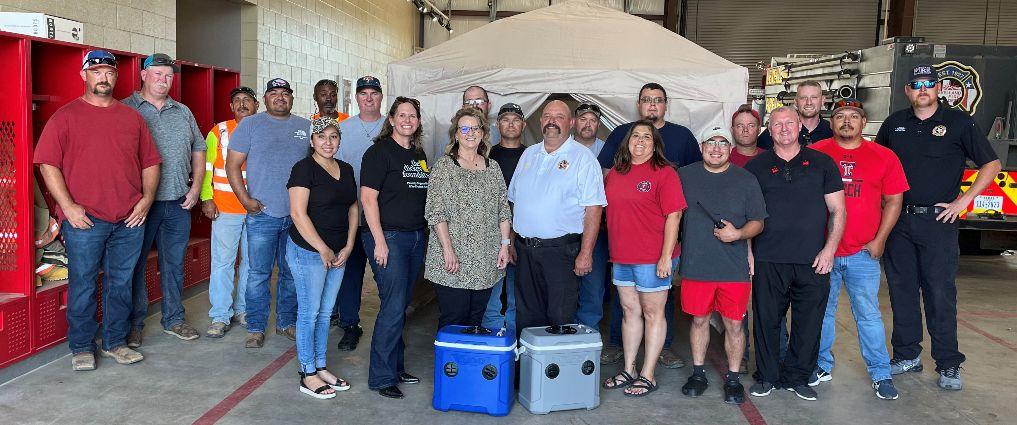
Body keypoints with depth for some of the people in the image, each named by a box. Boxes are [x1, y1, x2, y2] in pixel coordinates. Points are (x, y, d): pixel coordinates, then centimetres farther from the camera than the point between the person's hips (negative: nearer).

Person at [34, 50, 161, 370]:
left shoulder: (132, 117, 13)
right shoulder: (66, 116, 2)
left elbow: (150, 162, 14)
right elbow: (48, 164, -4)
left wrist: (146, 200, 1)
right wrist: (68, 206, -12)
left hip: (129, 220, 3)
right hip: (84, 220, -3)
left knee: (121, 283, 10)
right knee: (83, 285, 4)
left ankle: (115, 343, 23)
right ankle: (82, 348, 17)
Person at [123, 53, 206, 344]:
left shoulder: (183, 112, 14)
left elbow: (198, 149, 18)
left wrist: (196, 186, 7)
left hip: (179, 202, 5)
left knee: (174, 264, 13)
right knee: (135, 264, 5)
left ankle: (174, 319, 24)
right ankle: (134, 323, 16)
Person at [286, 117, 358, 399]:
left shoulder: (346, 170, 11)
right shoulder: (304, 169, -11)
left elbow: (353, 208, 15)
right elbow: (298, 213, -17)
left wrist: (348, 246, 3)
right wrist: (323, 249, -16)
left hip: (338, 253, 7)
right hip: (309, 251, -7)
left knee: (325, 312, 14)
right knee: (309, 312, 1)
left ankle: (321, 367, 25)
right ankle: (308, 376, 11)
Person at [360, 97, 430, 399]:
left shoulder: (418, 154, 14)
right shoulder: (380, 152, -8)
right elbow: (368, 198, -13)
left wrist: (423, 234, 14)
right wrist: (379, 242, -18)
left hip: (416, 237, 7)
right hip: (388, 237, -7)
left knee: (401, 306, 13)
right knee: (393, 308, -7)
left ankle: (396, 368, 24)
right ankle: (382, 377, 4)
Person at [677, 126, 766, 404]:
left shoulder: (746, 180, 3)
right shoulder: (684, 176, 5)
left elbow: (758, 222, 5)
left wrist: (738, 233, -15)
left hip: (734, 267, -1)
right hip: (695, 264, 1)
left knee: (734, 324, 4)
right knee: (699, 319, 11)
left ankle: (733, 378, 19)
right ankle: (698, 373, 26)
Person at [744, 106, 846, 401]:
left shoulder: (822, 163, 9)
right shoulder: (756, 166, 8)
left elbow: (837, 211, 8)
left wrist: (829, 249, -2)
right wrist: (747, 250, 0)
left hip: (813, 261, 1)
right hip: (768, 260, 0)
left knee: (809, 323, 6)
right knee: (766, 320, 4)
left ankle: (797, 377, 22)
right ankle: (766, 376, 20)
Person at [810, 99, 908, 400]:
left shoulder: (883, 157, 3)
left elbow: (894, 200, 6)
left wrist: (879, 240, -1)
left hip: (863, 253, 0)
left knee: (868, 314, 4)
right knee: (822, 312, 11)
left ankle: (881, 374, 16)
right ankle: (822, 367, 25)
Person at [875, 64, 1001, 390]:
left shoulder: (958, 122, 0)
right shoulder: (894, 123, 10)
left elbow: (991, 164, 2)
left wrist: (964, 200, -7)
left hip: (938, 220, -3)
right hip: (898, 220, 4)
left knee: (940, 292, -2)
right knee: (901, 290, 8)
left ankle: (948, 365, 7)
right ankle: (907, 355, 20)